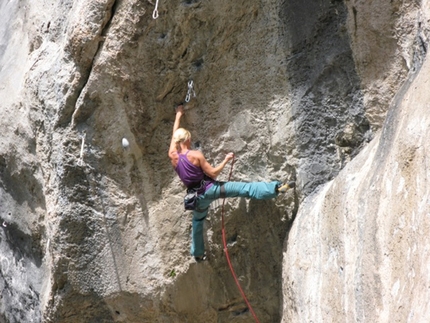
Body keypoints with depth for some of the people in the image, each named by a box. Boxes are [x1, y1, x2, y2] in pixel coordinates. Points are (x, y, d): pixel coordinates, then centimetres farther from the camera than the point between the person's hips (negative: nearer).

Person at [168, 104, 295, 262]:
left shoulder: (172, 155, -4)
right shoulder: (195, 155, -19)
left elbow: (175, 134, 12)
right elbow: (212, 173, -15)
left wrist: (178, 115, 25)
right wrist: (226, 160, -4)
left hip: (198, 195, 6)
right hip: (209, 188, -6)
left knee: (197, 222, 29)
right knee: (244, 188, -14)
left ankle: (197, 253, 41)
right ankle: (276, 188, -26)